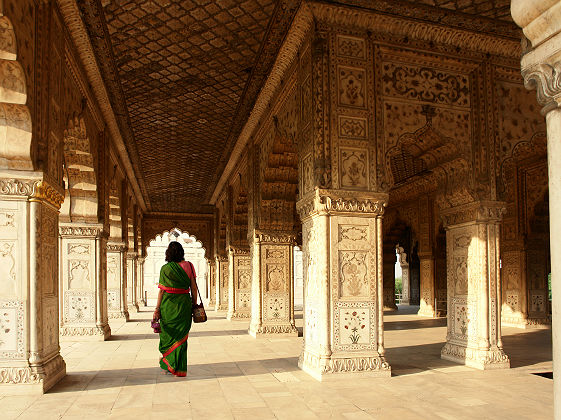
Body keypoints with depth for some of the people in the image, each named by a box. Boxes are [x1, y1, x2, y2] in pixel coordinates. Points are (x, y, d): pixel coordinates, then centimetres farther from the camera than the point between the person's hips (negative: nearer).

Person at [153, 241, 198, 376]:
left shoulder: (165, 268, -7)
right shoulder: (189, 266, 0)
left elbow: (162, 290, -7)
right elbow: (193, 288, 1)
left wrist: (157, 309, -1)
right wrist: (194, 304, 10)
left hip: (168, 304, -2)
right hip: (184, 304, 2)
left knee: (168, 333, 14)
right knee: (181, 335, 10)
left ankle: (168, 364, 22)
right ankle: (180, 368, 13)